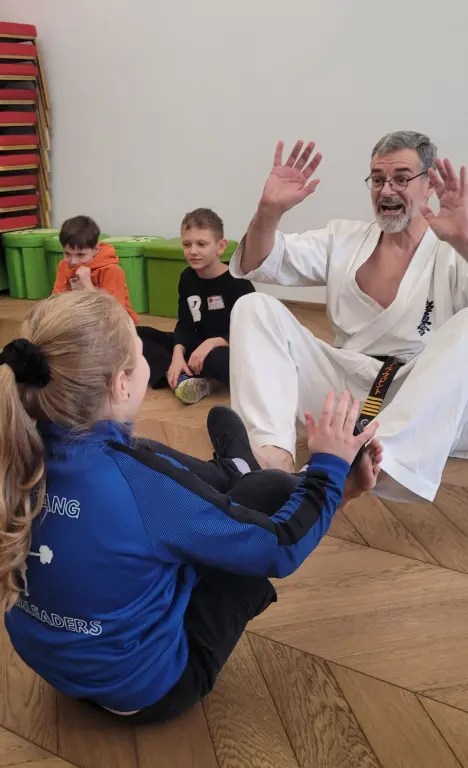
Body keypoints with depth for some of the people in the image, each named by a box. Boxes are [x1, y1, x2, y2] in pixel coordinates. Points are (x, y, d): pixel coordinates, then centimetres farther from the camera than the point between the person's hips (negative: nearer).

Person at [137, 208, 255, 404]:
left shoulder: (238, 282, -12)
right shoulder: (187, 278, 3)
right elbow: (184, 326, -1)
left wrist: (213, 342, -30)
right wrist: (177, 354, -22)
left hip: (228, 350, -7)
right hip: (197, 346, 7)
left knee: (218, 361, -44)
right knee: (138, 335, -10)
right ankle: (182, 377, -29)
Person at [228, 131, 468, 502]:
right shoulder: (344, 239, 12)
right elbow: (255, 265, 5)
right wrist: (269, 210, -16)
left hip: (427, 405, -3)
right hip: (344, 387, 4)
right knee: (254, 306, -9)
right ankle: (273, 450, -29)